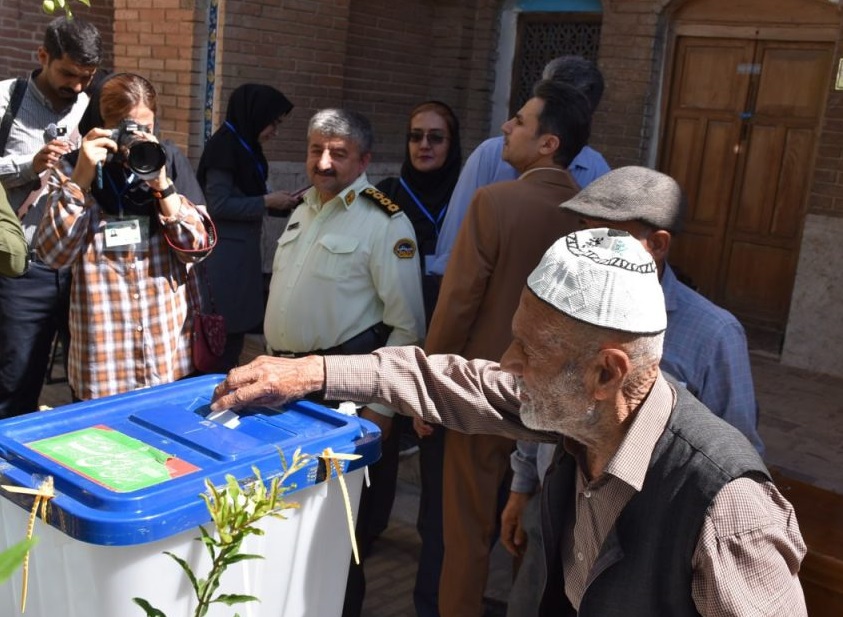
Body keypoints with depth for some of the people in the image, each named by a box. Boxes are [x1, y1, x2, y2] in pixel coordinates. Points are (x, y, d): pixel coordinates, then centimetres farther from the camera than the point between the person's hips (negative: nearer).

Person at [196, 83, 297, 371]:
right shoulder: (223, 145, -14)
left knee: (236, 328, 13)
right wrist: (267, 201, -14)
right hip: (224, 254, -9)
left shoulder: (245, 145, 11)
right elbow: (218, 205, -18)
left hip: (241, 251, 9)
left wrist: (278, 201, 3)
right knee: (224, 332, -3)